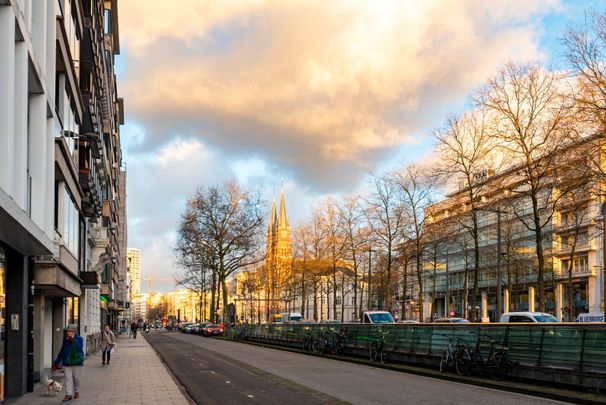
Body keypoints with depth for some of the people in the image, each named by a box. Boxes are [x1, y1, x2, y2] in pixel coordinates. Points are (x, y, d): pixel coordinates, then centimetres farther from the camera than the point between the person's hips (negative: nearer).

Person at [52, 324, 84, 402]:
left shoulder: (79, 339, -5)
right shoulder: (65, 340, 7)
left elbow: (80, 348, -21)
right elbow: (62, 351, 14)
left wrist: (73, 340, -26)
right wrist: (57, 362, 14)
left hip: (76, 362, -3)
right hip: (67, 362, 3)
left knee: (76, 377, 6)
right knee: (68, 378, -4)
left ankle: (77, 391, 26)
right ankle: (69, 394, -5)